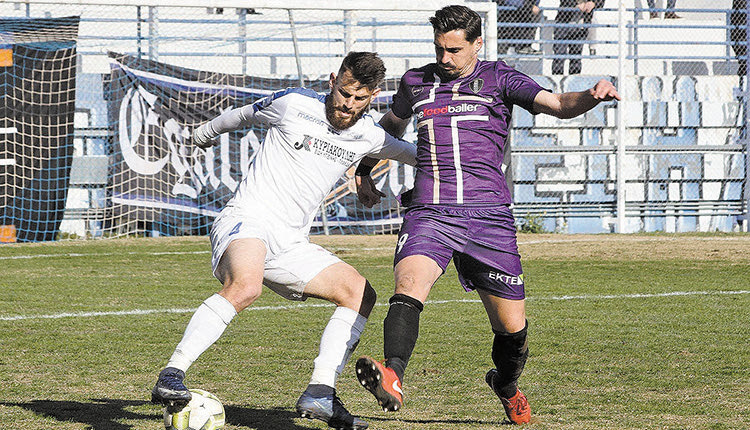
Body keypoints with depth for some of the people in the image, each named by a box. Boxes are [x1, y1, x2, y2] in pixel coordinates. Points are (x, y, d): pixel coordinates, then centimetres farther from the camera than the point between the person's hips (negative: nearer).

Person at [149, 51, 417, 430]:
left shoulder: (369, 136, 9)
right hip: (246, 221, -7)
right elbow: (243, 115, 15)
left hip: (289, 243, 7)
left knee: (360, 294, -3)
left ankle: (319, 394, -5)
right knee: (245, 286, -37)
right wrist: (205, 133, 31)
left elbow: (413, 153, 30)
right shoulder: (293, 104, -6)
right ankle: (171, 377, -38)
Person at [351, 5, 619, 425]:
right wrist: (365, 170, 35)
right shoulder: (416, 83, 16)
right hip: (429, 213, 1)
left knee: (512, 327, 4)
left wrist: (593, 96, -27)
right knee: (409, 284, -30)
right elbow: (391, 125, 37)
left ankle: (506, 385, 36)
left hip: (488, 216, -1)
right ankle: (392, 378, -50)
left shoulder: (498, 78, 6)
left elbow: (557, 105, -7)